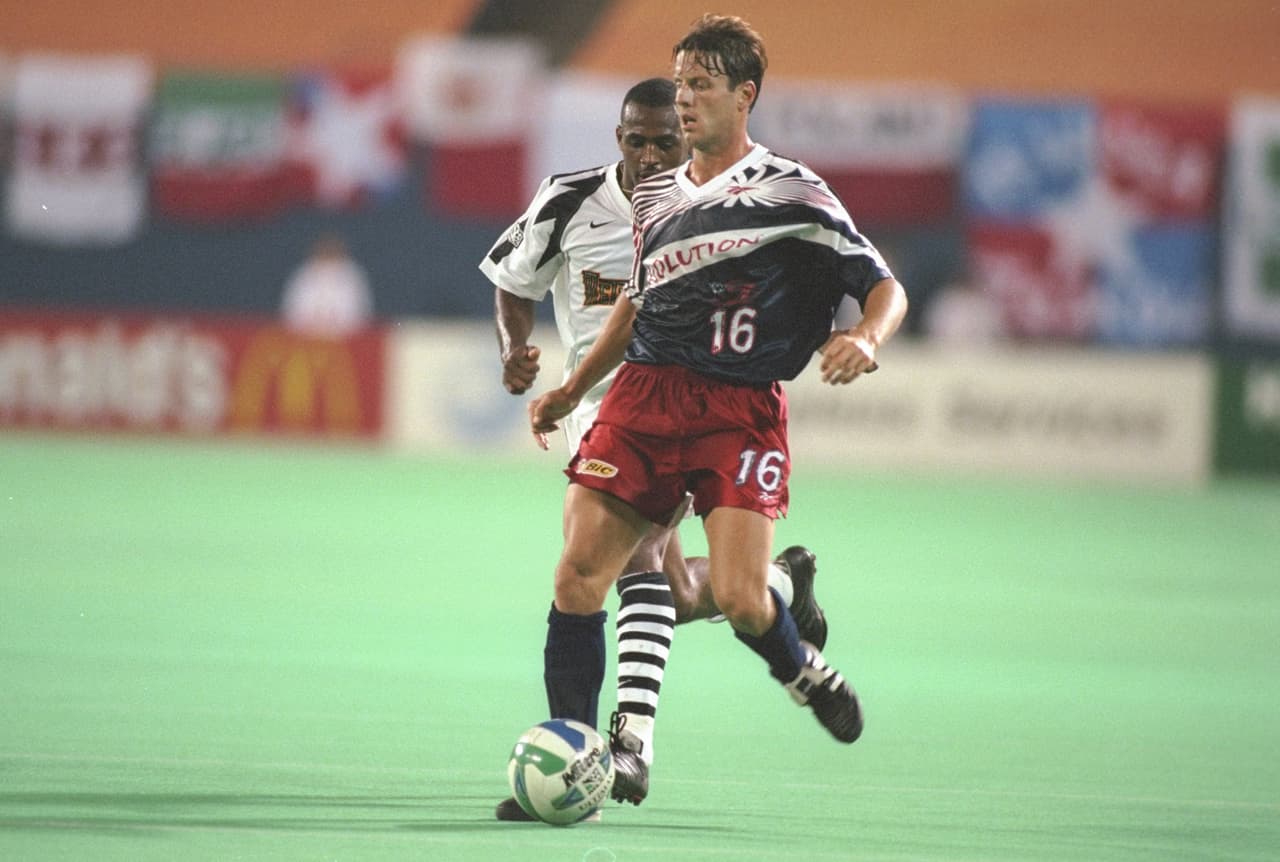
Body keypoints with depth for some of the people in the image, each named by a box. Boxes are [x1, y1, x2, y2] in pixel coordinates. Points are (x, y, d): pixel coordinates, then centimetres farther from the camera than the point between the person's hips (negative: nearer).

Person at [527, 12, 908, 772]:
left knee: (740, 600, -16)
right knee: (578, 574, -10)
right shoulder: (656, 197, 17)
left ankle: (803, 670, 20)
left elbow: (885, 287, -2)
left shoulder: (790, 191, -1)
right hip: (643, 396, 5)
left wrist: (866, 340, -23)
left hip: (740, 414, -5)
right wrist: (573, 389, 29)